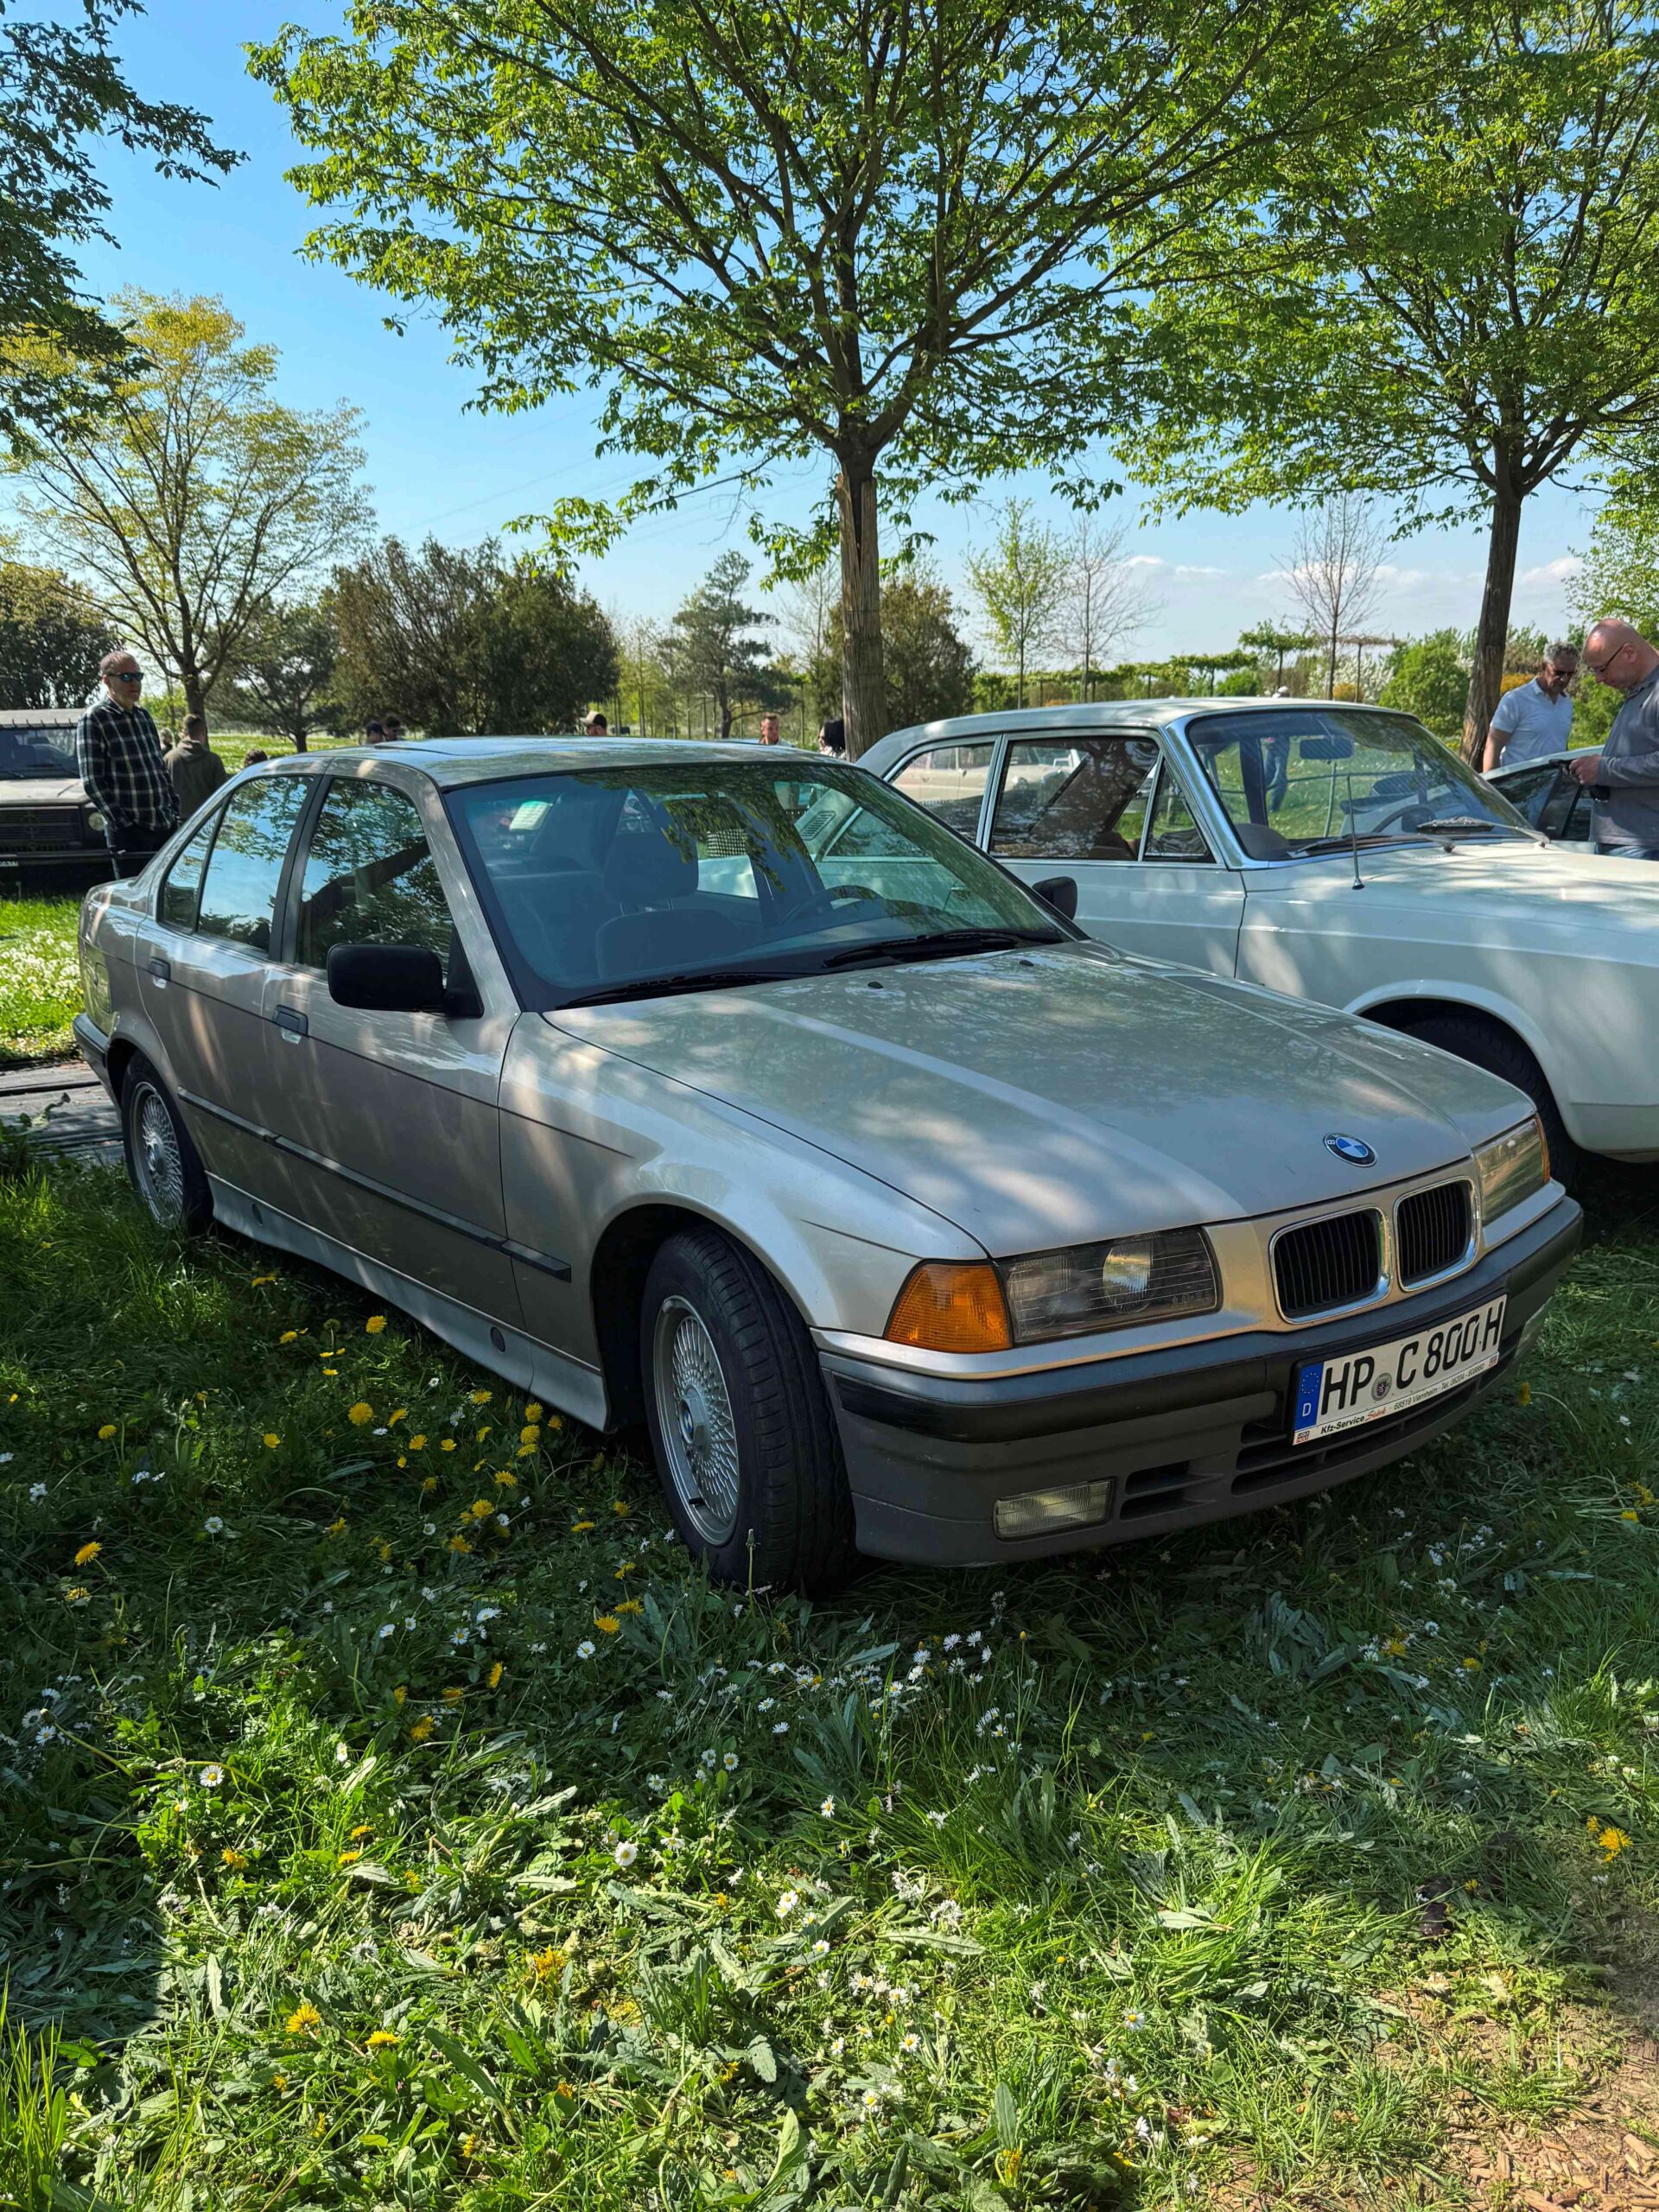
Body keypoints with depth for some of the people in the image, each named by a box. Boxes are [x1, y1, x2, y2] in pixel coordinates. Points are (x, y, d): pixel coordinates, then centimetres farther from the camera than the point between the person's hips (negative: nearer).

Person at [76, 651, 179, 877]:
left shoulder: (144, 716, 15)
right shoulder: (93, 720, -6)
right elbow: (92, 782, -11)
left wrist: (174, 812, 11)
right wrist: (122, 824, -16)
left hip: (166, 826, 7)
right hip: (128, 833, -7)